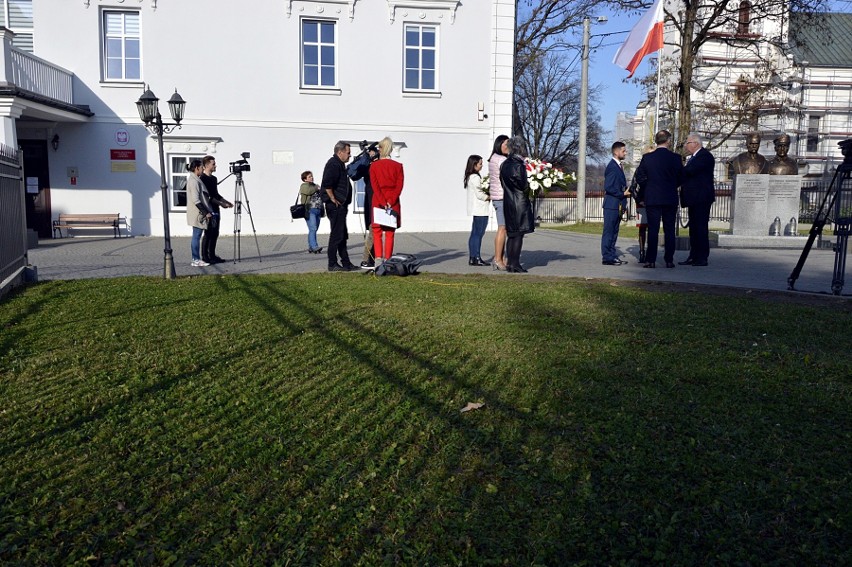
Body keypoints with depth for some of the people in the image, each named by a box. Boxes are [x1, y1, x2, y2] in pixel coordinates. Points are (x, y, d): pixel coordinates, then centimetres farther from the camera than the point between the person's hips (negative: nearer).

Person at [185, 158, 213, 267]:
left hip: (198, 214, 10)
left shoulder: (195, 180, 16)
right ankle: (196, 260, -2)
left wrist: (207, 211, 20)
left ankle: (196, 259, 15)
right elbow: (196, 200, -21)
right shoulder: (194, 181, -15)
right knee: (196, 236, -5)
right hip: (197, 214, -10)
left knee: (196, 236, 11)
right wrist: (206, 212, -18)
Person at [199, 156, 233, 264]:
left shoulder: (214, 178, 16)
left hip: (215, 210, 9)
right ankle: (205, 257, 0)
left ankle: (212, 256, 16)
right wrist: (221, 203, -19)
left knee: (215, 234, 10)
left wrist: (226, 202, 14)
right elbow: (207, 197, -17)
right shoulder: (203, 179, -11)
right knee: (208, 234, -5)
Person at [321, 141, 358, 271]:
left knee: (343, 236, 14)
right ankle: (332, 264, -1)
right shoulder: (333, 164, -14)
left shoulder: (339, 164, 19)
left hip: (340, 206, 11)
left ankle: (346, 263, 20)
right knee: (336, 235, -6)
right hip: (335, 206, -11)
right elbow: (327, 184, -25)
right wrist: (333, 199, -19)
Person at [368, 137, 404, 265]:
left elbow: (375, 186, -8)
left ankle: (378, 259, -7)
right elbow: (399, 186, -7)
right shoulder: (398, 166, 2)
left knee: (377, 231, 6)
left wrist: (383, 203, -11)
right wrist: (390, 202, -10)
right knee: (390, 232, 6)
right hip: (394, 203, 1)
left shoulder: (373, 166, 1)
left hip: (378, 201, -1)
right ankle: (387, 261, 4)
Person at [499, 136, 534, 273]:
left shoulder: (504, 164, 8)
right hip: (520, 202, -8)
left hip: (507, 201, 8)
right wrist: (531, 186, 2)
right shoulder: (518, 164, -15)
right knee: (519, 234, -2)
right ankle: (515, 263, 0)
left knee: (511, 234, 12)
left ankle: (509, 263, 15)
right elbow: (523, 185, -16)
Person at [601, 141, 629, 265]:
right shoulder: (612, 167, -14)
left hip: (618, 205, 10)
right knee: (608, 232, -4)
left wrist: (626, 191, 8)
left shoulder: (618, 166, 16)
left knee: (614, 232, 13)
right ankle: (607, 257, -1)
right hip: (611, 205, -10)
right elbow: (608, 188, -19)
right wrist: (623, 193, -15)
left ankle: (612, 256, 18)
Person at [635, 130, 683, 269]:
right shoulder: (675, 158, -4)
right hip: (671, 199, 0)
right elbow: (681, 178, 3)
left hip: (652, 198, 0)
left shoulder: (647, 157, -3)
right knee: (669, 230, 6)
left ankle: (651, 260, 0)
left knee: (653, 230, 2)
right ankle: (669, 260, 7)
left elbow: (640, 177, 0)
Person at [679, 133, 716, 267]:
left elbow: (690, 170, -24)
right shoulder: (693, 157, 19)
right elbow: (687, 174, 15)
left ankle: (702, 258, -5)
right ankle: (693, 257, 17)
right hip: (694, 199, 10)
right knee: (693, 228, 12)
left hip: (701, 198, -10)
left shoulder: (705, 156, -12)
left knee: (701, 227, -8)